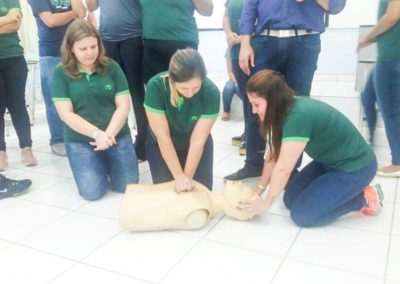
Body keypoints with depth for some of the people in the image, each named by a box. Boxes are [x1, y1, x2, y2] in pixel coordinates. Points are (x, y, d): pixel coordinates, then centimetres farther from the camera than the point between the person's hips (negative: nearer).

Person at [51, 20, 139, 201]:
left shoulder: (111, 67, 1)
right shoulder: (61, 73, -3)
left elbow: (124, 106, -3)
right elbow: (66, 114, -9)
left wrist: (109, 134, -17)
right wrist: (97, 134, -19)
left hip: (117, 135, 2)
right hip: (80, 140, -1)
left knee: (127, 186, -5)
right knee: (92, 191, -12)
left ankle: (108, 162, 26)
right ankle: (99, 165, 20)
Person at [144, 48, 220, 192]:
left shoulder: (211, 92, -29)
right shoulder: (156, 86, -31)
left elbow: (198, 140, -23)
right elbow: (163, 137, -26)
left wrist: (188, 176, -21)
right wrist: (179, 176, -24)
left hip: (197, 147, 1)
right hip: (160, 145, 0)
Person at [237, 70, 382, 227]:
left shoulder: (299, 117, -33)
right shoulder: (285, 110, -6)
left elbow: (283, 169, -28)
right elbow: (273, 154, 1)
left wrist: (266, 203, -15)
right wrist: (260, 188, 3)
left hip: (354, 167, -8)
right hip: (329, 161, 9)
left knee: (301, 214, -11)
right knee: (291, 199, 6)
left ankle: (364, 198, 2)